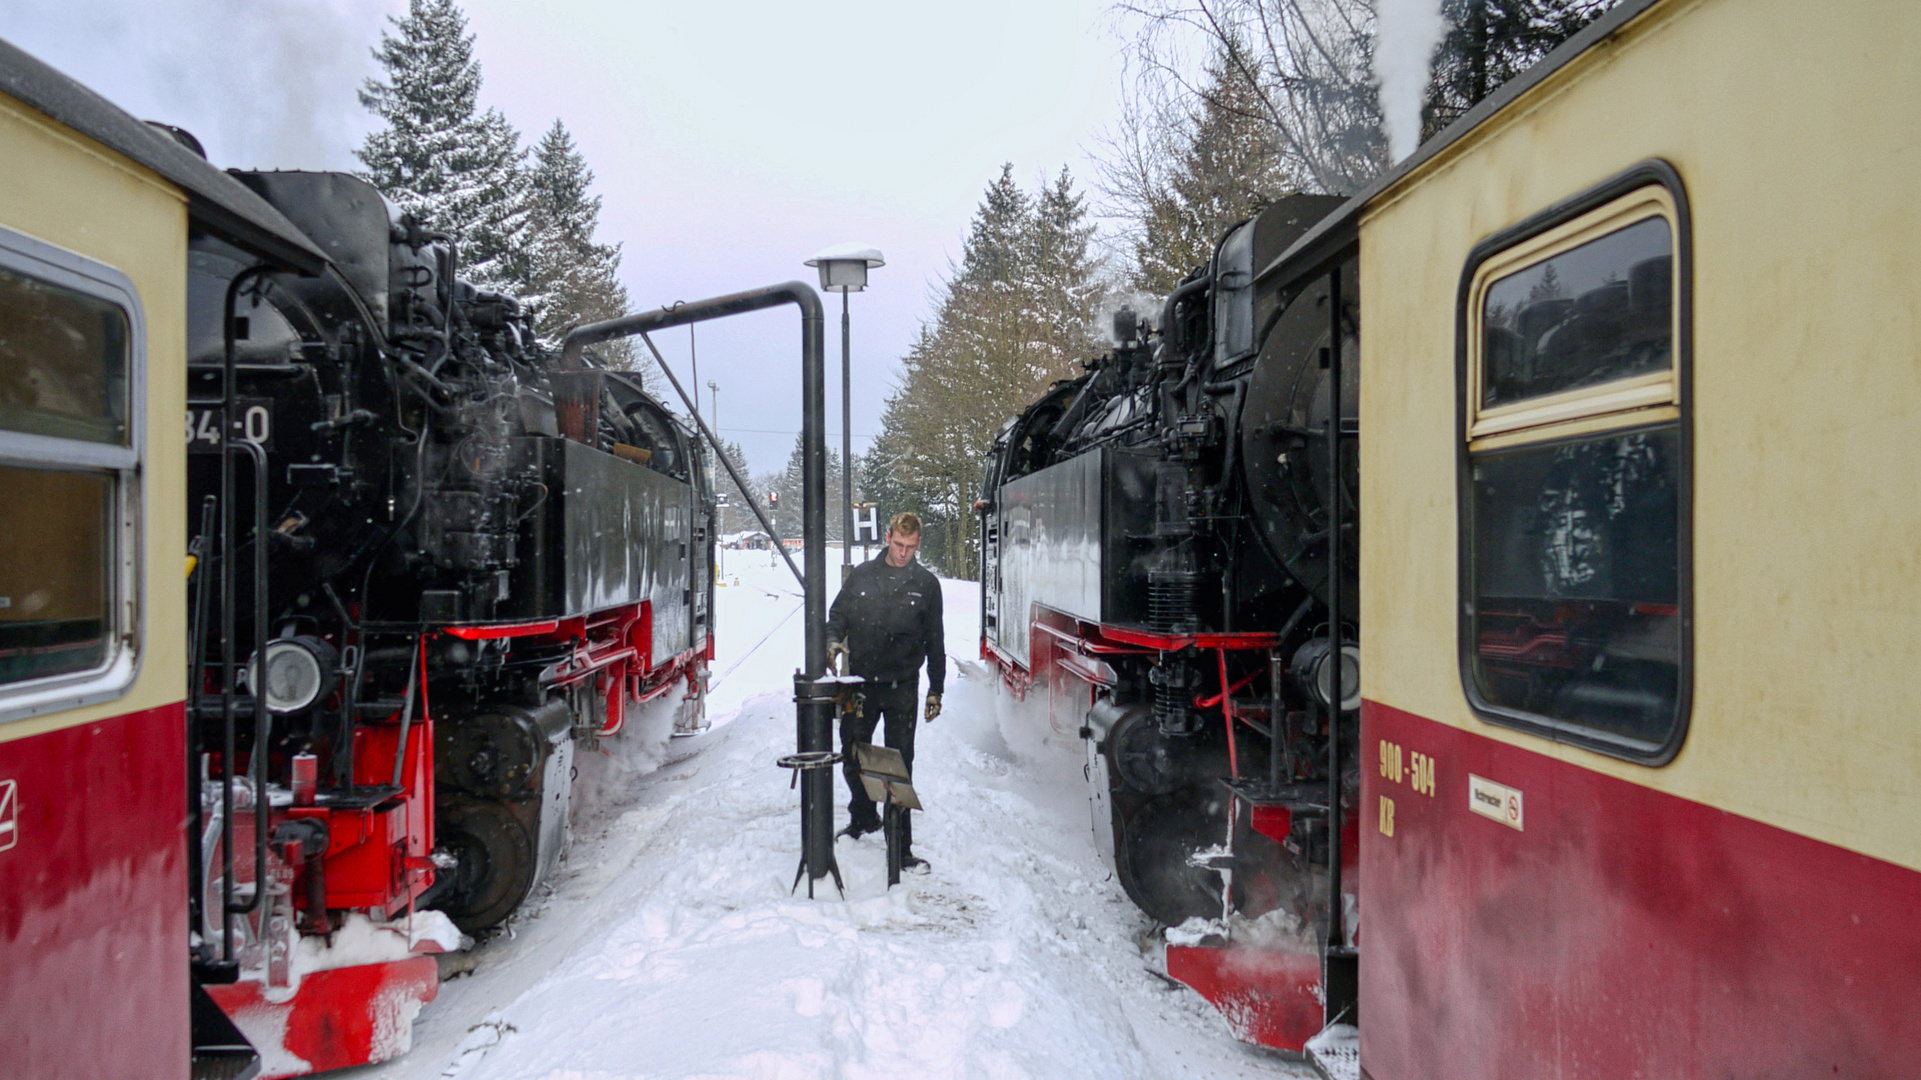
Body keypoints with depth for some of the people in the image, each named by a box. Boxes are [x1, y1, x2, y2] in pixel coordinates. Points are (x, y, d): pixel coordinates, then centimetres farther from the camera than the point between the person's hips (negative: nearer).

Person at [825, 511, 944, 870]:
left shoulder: (926, 584, 4)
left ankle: (901, 846, 8)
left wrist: (936, 690, 8)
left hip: (902, 688, -2)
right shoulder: (862, 575, 6)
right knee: (852, 759, 12)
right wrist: (833, 642, -8)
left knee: (899, 766, -1)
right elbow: (838, 615, 14)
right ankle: (863, 819, 38)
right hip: (860, 683, 2)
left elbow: (935, 641, 9)